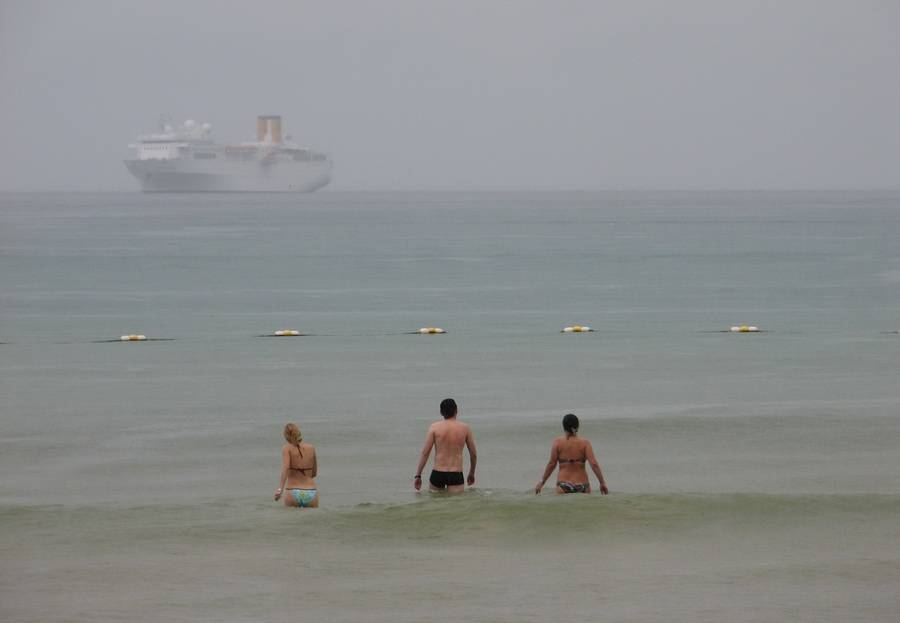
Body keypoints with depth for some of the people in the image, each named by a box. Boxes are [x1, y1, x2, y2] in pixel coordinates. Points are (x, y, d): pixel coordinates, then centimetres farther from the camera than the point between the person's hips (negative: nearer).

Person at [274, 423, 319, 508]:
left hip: (293, 494, -2)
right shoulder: (311, 448, 8)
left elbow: (285, 468, -18)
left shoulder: (287, 448, -1)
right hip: (311, 493, 2)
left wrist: (280, 489, -26)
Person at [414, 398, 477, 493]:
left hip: (437, 474, 0)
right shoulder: (465, 428, 3)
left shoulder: (434, 427, 0)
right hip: (456, 475, 0)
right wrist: (471, 473, 26)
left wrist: (418, 475, 1)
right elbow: (473, 454, 10)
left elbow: (425, 453, -4)